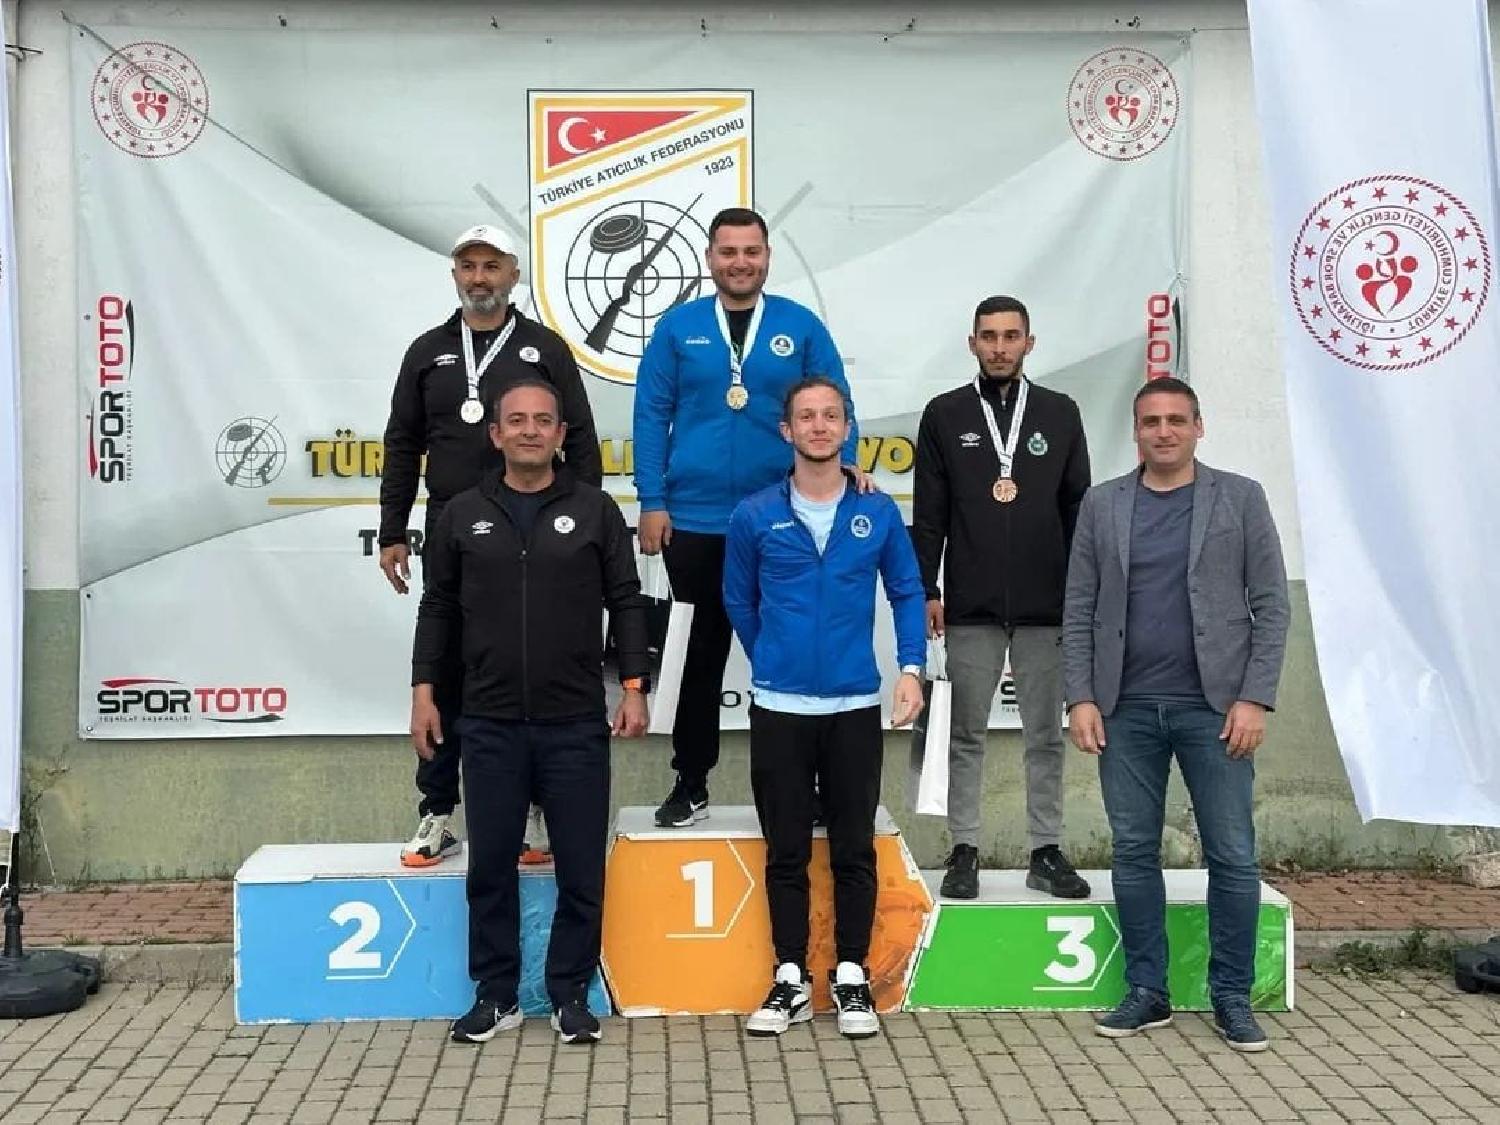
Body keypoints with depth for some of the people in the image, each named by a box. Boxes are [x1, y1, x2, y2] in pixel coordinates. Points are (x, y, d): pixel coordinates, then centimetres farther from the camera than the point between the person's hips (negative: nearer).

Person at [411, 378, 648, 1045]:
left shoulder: (594, 511, 2)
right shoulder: (463, 515, 6)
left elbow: (626, 603, 3)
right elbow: (438, 608, 10)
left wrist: (634, 686, -4)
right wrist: (424, 692, 5)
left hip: (576, 724, -1)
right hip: (490, 724, 1)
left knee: (581, 869, 4)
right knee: (490, 866, 8)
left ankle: (571, 994, 19)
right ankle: (495, 995, 21)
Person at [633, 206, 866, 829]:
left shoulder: (802, 327, 2)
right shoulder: (677, 327, 2)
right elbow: (651, 415, 1)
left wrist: (845, 473, -12)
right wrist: (652, 502, -5)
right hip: (694, 520, 0)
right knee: (700, 652, 11)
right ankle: (691, 784, 22)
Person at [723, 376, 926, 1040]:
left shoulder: (878, 513, 1)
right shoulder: (755, 516, -1)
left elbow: (907, 592, 8)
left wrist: (911, 668, -3)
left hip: (856, 706, 0)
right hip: (779, 707, 0)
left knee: (854, 849, 6)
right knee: (785, 850, 6)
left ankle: (852, 977, 18)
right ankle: (790, 980, 17)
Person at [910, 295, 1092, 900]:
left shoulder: (1060, 413, 8)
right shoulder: (945, 414, 6)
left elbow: (1079, 507, 9)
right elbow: (927, 515, 4)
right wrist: (926, 591, -3)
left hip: (1047, 606, 1)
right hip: (971, 607, -1)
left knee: (1046, 735, 6)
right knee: (966, 735, 4)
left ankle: (1047, 852, 15)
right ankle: (964, 852, 12)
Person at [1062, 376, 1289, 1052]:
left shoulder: (1240, 498, 3)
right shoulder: (1102, 505, 8)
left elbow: (1271, 606, 0)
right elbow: (1079, 611, 6)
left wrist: (1255, 698, -8)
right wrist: (1081, 698, -3)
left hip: (1214, 706, -1)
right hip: (1126, 709, 2)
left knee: (1233, 857, 1)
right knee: (1133, 853, 6)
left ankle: (1232, 998, 14)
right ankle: (1147, 993, 17)